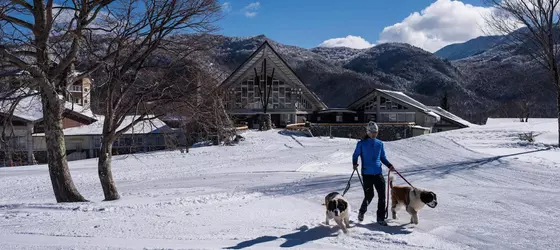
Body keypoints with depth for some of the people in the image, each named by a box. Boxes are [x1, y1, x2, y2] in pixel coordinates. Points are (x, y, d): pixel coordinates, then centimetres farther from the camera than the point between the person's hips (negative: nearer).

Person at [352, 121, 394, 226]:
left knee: (382, 195, -3)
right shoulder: (361, 144, -1)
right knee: (369, 195, -1)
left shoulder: (380, 143, 9)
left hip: (378, 173, 3)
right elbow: (355, 155, 6)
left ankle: (381, 218, 8)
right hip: (367, 174, -3)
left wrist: (389, 165, 2)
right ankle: (362, 212, 28)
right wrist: (355, 164, -11)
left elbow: (383, 157, 16)